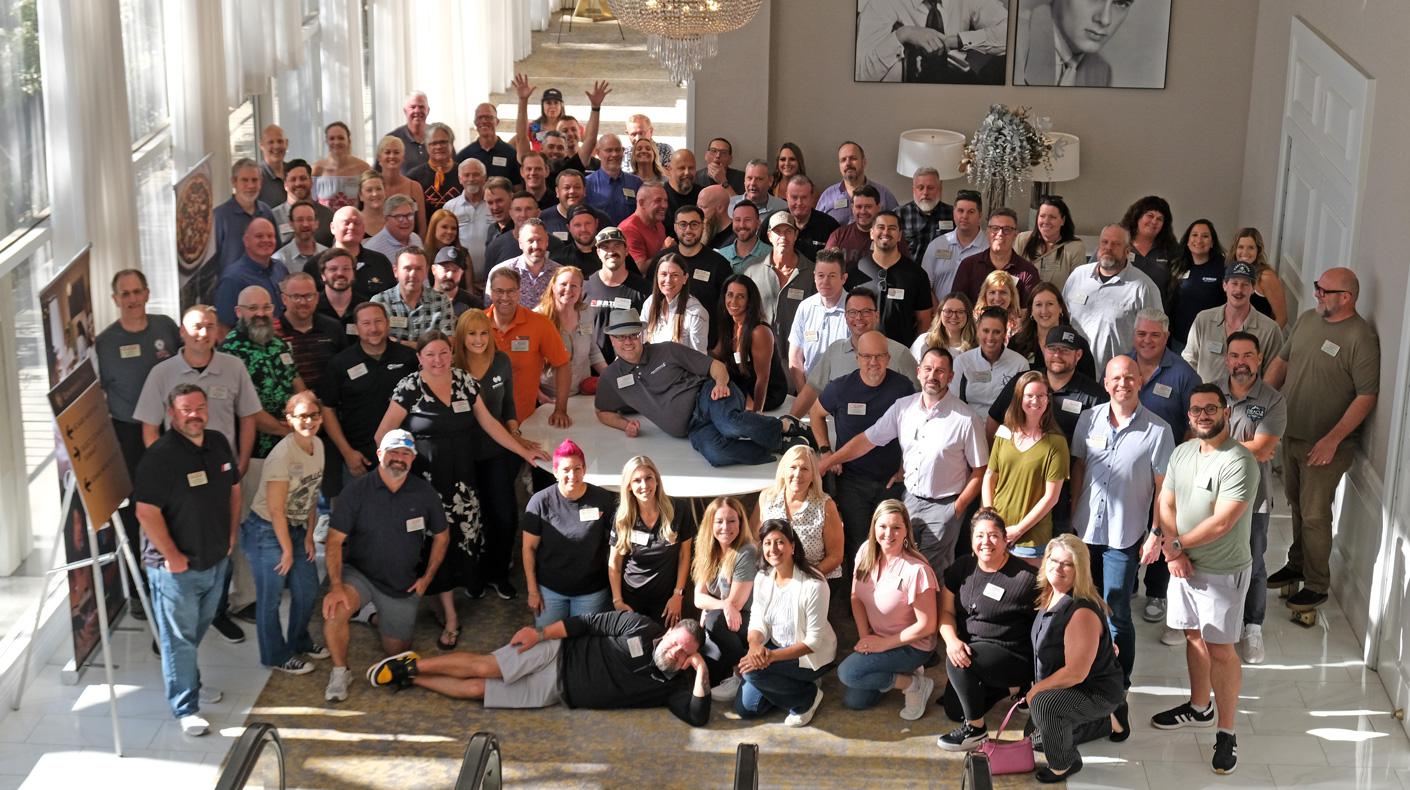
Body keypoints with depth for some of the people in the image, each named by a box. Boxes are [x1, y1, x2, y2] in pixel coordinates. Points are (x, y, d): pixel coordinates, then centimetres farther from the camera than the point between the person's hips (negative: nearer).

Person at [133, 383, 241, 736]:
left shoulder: (218, 443, 3)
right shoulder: (159, 456, -21)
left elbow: (234, 489, 18)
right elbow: (146, 512, -23)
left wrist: (231, 533, 12)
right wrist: (172, 557, -19)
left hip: (216, 561, 7)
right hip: (176, 567, -7)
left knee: (197, 630, 24)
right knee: (179, 637, 2)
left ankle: (184, 681, 44)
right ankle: (185, 709, 11)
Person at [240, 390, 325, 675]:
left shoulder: (317, 445, -1)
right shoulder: (283, 454, -25)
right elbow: (276, 510, -22)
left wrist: (309, 535, 6)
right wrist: (287, 550, -15)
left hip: (295, 529, 8)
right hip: (266, 532, -8)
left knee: (308, 590, 15)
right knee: (271, 598, 2)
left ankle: (299, 641, 37)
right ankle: (275, 656, 18)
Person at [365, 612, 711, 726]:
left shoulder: (674, 685, -8)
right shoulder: (641, 628, -12)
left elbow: (698, 717, -20)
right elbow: (589, 623, -7)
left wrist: (702, 674, -31)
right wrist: (541, 632, -14)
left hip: (559, 692, 2)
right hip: (558, 655, -2)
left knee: (476, 689, -4)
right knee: (482, 668, -13)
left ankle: (411, 679, 12)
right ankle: (412, 665, 10)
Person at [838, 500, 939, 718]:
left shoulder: (916, 570, -28)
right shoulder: (866, 552, -10)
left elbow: (926, 626, -22)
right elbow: (856, 597, 3)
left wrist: (884, 644, -15)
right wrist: (865, 636, -8)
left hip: (912, 645, -7)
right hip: (876, 638, 7)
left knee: (847, 673, -21)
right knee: (853, 701, 4)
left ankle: (915, 684, -5)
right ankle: (901, 673, 22)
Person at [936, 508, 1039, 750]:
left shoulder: (1025, 578, -17)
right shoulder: (962, 567, 0)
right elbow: (946, 611, 0)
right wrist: (952, 640, -19)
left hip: (1013, 656, -7)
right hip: (970, 650, 7)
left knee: (956, 663, -30)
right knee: (953, 711, 5)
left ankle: (976, 730, -12)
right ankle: (1006, 687, 25)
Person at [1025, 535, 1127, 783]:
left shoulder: (1082, 612, -31)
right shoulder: (1049, 596, -4)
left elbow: (1076, 673, -31)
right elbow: (1044, 648, 13)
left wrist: (1036, 690, -20)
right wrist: (1035, 689, 7)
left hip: (1096, 693, -10)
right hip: (1064, 688, 10)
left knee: (1044, 704, -37)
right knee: (1040, 740, 25)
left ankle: (1064, 763, -11)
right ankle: (1108, 720, 36)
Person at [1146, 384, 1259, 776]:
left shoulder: (1239, 461, -21)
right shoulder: (1182, 453, 4)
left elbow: (1221, 523, -24)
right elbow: (1166, 504, 5)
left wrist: (1177, 545, -12)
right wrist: (1172, 552, -9)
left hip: (1223, 572, -7)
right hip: (1185, 565, 7)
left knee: (1220, 651, -2)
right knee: (1194, 636, 19)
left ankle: (1226, 732, 6)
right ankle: (1199, 707, 36)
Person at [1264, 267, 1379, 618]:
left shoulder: (1361, 338, -20)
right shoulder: (1307, 319, 4)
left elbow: (1367, 395, -21)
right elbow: (1282, 361, 15)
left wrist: (1333, 439, -24)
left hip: (1325, 445, -7)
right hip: (1291, 434, 7)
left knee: (1314, 515, -1)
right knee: (1297, 505, 20)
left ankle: (1317, 585, 13)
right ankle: (1297, 565, 37)